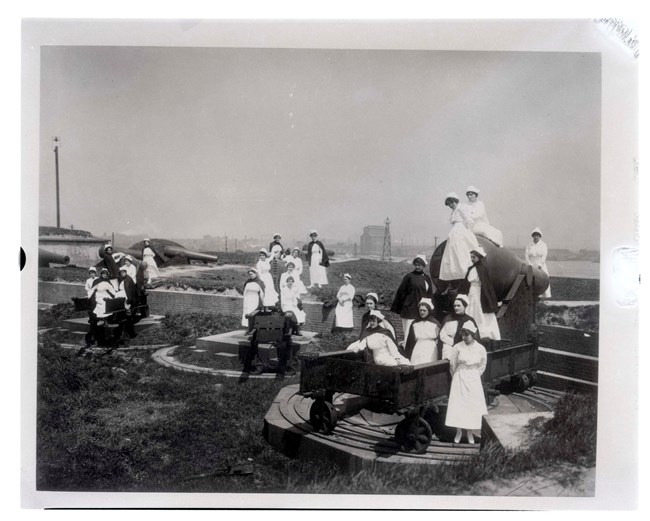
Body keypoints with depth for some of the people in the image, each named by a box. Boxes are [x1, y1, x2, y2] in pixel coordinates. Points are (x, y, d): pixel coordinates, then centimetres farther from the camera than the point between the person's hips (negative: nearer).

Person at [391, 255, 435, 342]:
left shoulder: (427, 278, 14)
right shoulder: (409, 277, 0)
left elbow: (430, 295, 19)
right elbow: (401, 292, 0)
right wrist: (397, 308, -2)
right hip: (410, 309, -4)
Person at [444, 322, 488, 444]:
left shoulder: (480, 349, -7)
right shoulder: (457, 347, -10)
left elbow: (482, 366, 10)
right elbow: (452, 365, 4)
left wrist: (474, 376, 12)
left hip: (474, 380, 1)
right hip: (459, 379, -1)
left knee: (473, 405, 4)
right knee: (458, 404, 0)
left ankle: (470, 432, 18)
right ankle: (458, 432, 13)